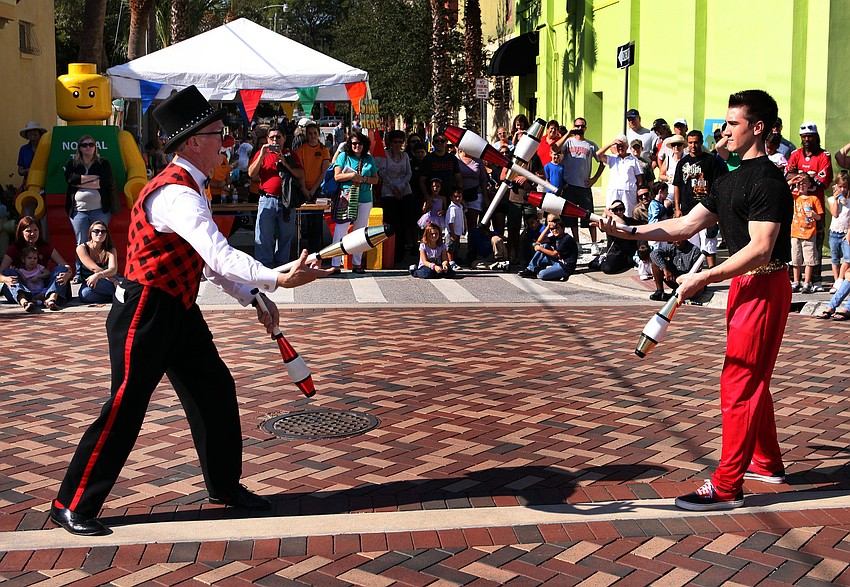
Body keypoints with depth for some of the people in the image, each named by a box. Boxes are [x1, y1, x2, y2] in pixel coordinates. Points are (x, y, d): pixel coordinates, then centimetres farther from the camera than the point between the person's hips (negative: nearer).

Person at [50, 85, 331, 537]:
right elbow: (220, 255, -34)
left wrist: (253, 298, 8)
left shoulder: (187, 189, 12)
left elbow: (207, 260, 16)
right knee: (126, 407, -4)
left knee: (214, 389, 13)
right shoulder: (176, 194, -23)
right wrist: (277, 279, -40)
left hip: (178, 312, 10)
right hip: (145, 313, -10)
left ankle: (224, 484, 29)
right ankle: (72, 505, 9)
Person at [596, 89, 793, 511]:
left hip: (764, 287, -10)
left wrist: (704, 278, -26)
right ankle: (766, 462, 33)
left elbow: (760, 249, -25)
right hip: (744, 285, 10)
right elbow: (685, 226, 12)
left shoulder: (767, 181, -17)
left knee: (739, 382, -9)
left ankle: (726, 487, -5)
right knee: (752, 378, 19)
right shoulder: (731, 181, 14)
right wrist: (628, 232, 2)